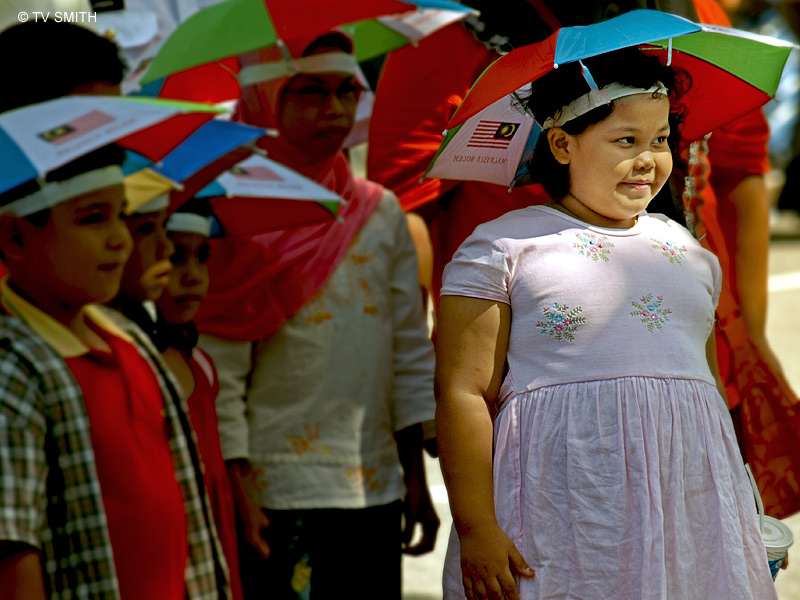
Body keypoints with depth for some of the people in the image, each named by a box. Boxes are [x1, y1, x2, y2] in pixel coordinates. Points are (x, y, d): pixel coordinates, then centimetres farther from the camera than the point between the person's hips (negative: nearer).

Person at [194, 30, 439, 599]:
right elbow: (219, 371, -9)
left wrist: (416, 479, 9)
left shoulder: (382, 212, 9)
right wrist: (236, 498, -14)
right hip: (278, 493, -5)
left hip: (376, 489, 5)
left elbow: (411, 353, 12)